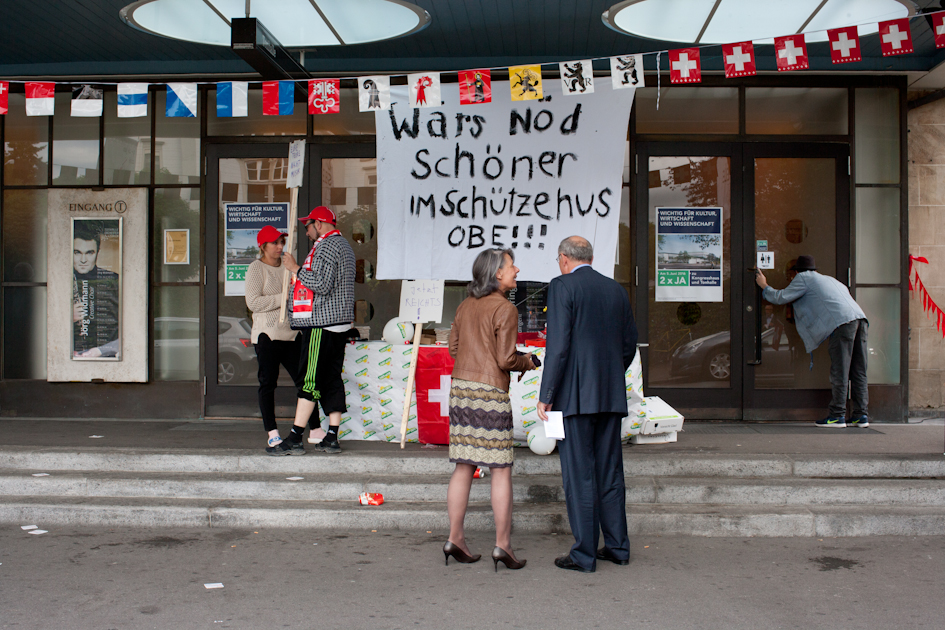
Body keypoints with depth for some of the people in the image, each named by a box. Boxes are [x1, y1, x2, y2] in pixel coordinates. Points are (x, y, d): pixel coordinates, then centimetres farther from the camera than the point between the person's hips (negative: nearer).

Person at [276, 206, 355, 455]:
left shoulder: (326, 246, -11)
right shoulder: (343, 244, 22)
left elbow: (322, 285, -22)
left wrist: (296, 269, -13)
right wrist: (297, 292, 27)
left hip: (322, 322, -10)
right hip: (340, 322, 10)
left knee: (310, 378, -9)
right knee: (332, 378, 7)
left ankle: (295, 438, -9)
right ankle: (331, 438, 7)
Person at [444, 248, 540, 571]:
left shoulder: (466, 306, 12)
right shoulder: (505, 309, -10)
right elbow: (506, 360, -13)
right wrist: (528, 362, 6)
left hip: (460, 387, 7)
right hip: (490, 391, -7)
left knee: (463, 467, 11)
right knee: (501, 469, 1)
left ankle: (455, 539, 13)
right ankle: (503, 545, 3)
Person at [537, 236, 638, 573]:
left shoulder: (562, 286, -6)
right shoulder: (616, 290, 12)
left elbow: (558, 345, -14)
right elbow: (630, 344, 15)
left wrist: (545, 396, -10)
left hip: (575, 394, -6)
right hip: (611, 394, 6)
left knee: (579, 475, -1)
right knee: (610, 471, 14)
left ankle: (584, 554, 3)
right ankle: (617, 546, 21)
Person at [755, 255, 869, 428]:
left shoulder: (804, 278, 12)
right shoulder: (830, 279, 33)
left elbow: (781, 297, 13)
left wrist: (764, 286, 31)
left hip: (843, 322, -8)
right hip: (860, 319, 8)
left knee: (839, 373, -5)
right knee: (858, 372, 7)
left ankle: (837, 415, -4)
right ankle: (861, 415, 7)